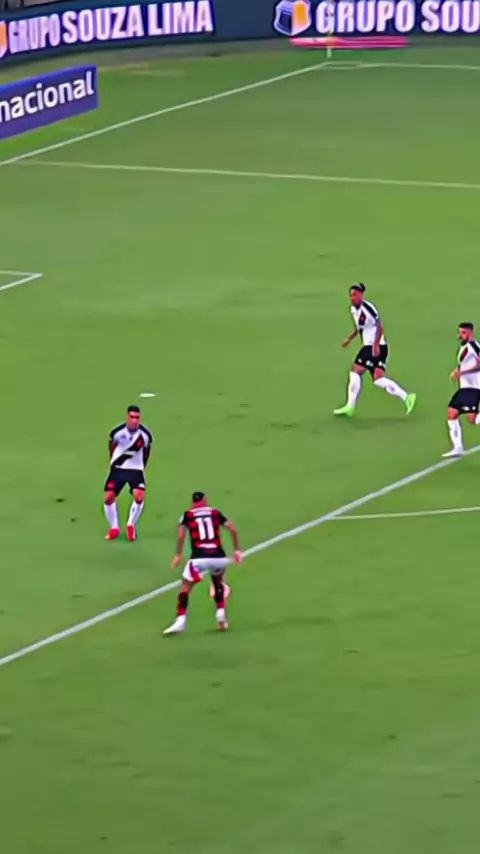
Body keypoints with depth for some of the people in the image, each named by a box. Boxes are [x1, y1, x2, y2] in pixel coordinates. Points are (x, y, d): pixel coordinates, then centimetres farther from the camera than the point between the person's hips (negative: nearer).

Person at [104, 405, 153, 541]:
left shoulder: (145, 435, -13)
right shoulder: (117, 432, -15)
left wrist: (142, 467, 10)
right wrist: (114, 462, 11)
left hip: (135, 469, 0)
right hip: (118, 468, 1)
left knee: (139, 496, -21)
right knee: (109, 497, -9)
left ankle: (131, 525, 3)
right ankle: (114, 528, 11)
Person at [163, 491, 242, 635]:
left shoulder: (188, 515, 10)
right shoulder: (215, 513, 16)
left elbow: (181, 535, -4)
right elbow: (233, 530, 10)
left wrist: (178, 555, 5)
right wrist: (237, 550, 19)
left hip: (199, 558, -3)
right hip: (219, 557, 3)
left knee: (185, 588, 9)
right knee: (218, 583, 32)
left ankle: (181, 621, -5)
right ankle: (221, 614, 23)